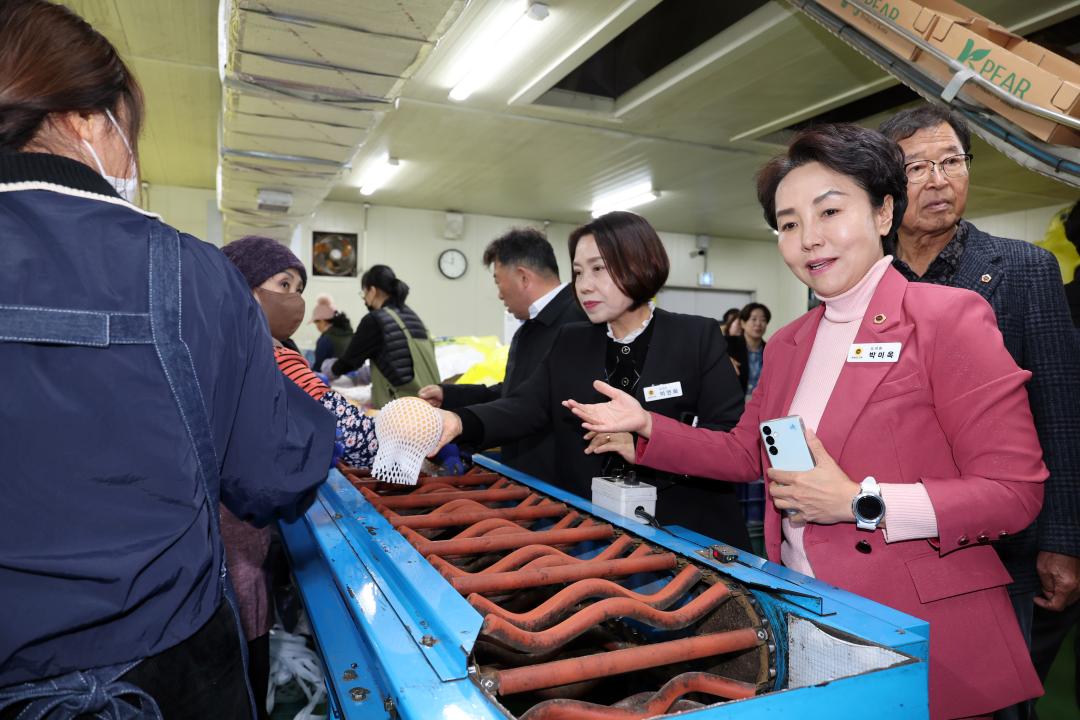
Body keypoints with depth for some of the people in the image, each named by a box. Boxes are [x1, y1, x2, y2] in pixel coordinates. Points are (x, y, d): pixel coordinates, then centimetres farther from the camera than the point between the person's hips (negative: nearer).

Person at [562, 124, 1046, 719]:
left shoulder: (949, 316, -12)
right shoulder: (786, 345, 8)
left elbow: (1014, 491, -13)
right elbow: (745, 453, 13)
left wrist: (860, 503, -21)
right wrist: (646, 426, 2)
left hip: (924, 630, -5)